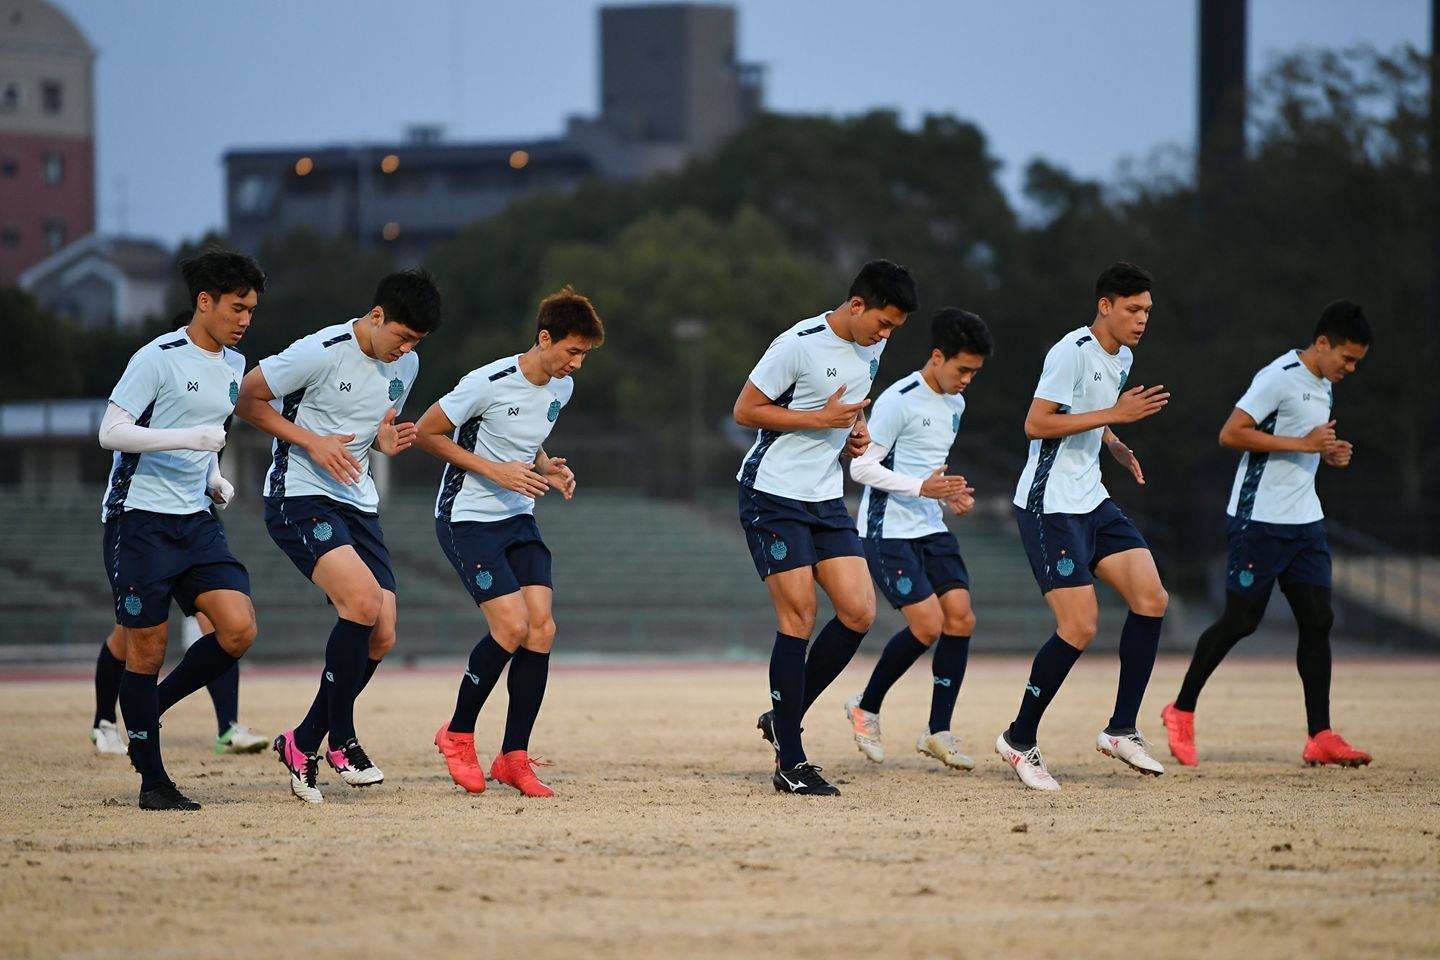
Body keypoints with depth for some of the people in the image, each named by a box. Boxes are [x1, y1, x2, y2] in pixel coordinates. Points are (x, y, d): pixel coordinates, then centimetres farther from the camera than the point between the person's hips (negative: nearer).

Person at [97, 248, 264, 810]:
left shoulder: (234, 366, 12)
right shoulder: (158, 359, -12)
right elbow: (110, 432, -16)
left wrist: (214, 478, 10)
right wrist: (188, 438, -25)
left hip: (196, 521, 7)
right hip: (140, 520, -7)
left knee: (239, 629, -10)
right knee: (147, 648, -3)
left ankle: (152, 708, 11)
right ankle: (152, 780, 7)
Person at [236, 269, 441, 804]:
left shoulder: (405, 366, 7)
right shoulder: (322, 352, -15)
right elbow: (246, 399, -9)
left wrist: (387, 442, 0)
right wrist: (312, 441, -17)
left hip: (357, 503, 8)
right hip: (299, 497, -8)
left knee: (381, 638, -2)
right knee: (362, 600, -26)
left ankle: (304, 743, 14)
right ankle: (341, 741, -13)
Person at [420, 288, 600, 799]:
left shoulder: (562, 388, 5)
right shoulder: (489, 383, -19)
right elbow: (426, 433, -12)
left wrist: (547, 469, 1)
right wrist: (494, 470, -18)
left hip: (518, 518, 7)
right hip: (468, 519, -7)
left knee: (541, 628, -8)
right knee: (512, 626, -18)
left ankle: (513, 757, 0)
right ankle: (458, 734, 3)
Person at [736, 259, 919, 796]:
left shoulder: (870, 350, 7)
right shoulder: (799, 345, -16)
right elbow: (745, 410, -13)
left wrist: (855, 433, 5)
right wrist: (820, 419, -19)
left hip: (826, 499, 7)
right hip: (773, 495, -7)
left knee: (859, 612, -4)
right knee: (799, 619, -10)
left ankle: (784, 719, 12)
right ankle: (790, 764, -4)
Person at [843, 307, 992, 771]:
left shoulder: (954, 405, 11)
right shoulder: (898, 401, -16)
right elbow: (861, 466, -16)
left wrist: (951, 493, 5)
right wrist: (921, 488, -24)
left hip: (932, 529, 8)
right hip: (888, 531, -8)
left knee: (961, 619, -4)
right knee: (928, 626, -15)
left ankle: (938, 731, 5)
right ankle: (866, 708, 7)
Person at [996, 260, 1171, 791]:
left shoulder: (1122, 359, 13)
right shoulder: (1072, 352, -16)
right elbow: (1036, 424, -22)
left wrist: (1117, 446, 10)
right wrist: (1115, 414, -23)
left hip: (1092, 502, 9)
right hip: (1049, 505, -9)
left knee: (1151, 598, -4)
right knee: (1080, 626, -13)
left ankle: (1121, 730, 4)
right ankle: (1020, 740, 2)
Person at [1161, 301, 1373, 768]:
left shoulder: (1324, 387, 14)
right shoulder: (1280, 378, -15)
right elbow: (1231, 434, -21)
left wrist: (1329, 452, 8)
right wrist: (1302, 444, -22)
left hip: (1305, 520, 8)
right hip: (1260, 519, -8)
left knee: (1317, 621, -1)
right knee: (1240, 621, -2)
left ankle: (1320, 737, -1)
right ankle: (1182, 712, 14)